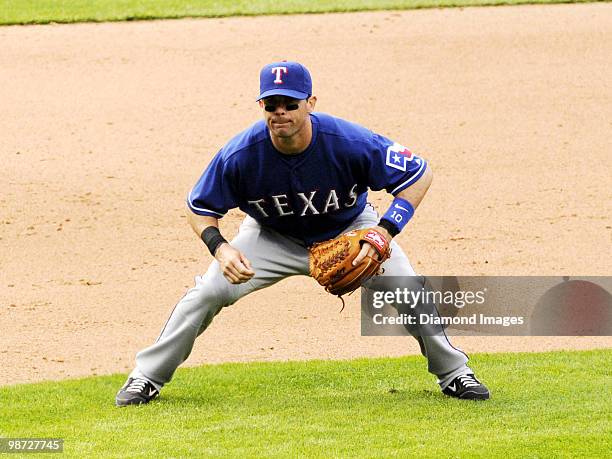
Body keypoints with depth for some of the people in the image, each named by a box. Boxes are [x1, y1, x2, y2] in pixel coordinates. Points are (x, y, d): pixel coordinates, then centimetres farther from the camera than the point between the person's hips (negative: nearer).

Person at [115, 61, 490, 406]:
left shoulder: (350, 143, -34)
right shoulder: (241, 155, -30)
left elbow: (420, 174, -24)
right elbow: (200, 208, -14)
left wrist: (384, 233, -34)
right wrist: (220, 248, -35)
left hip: (350, 230, 0)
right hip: (272, 236, 0)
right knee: (209, 292, -14)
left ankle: (454, 373, 10)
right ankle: (147, 378, 2)